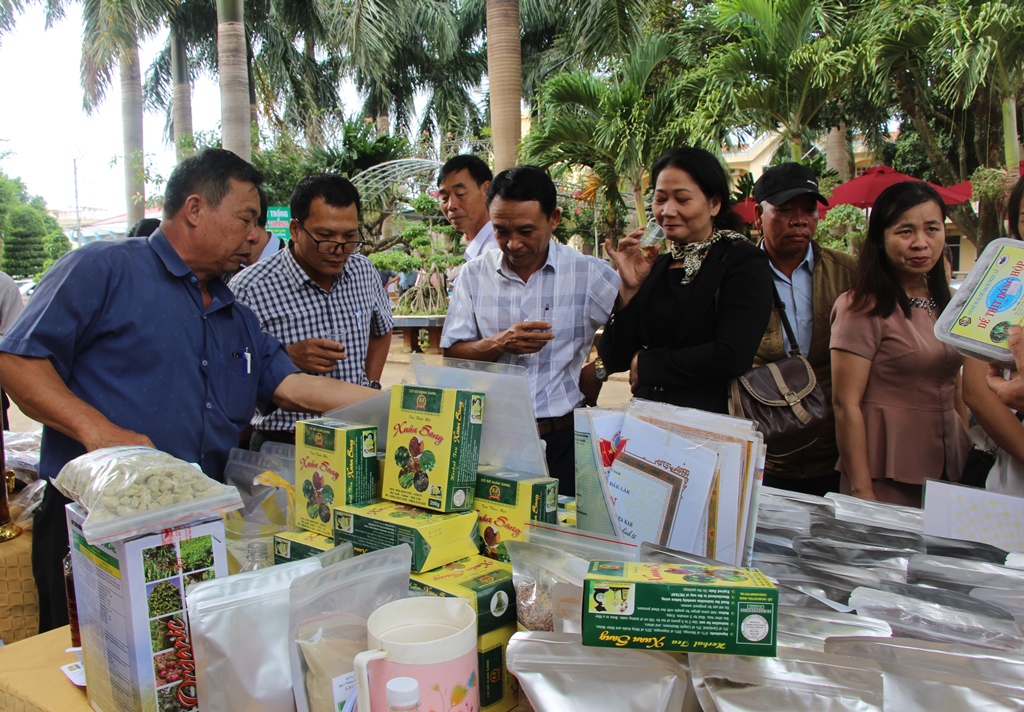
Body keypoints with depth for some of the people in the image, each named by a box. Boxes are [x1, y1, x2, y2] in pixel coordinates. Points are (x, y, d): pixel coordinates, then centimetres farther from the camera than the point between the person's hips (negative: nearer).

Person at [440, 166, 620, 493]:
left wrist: (598, 370, -1)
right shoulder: (474, 274, 4)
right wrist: (499, 343, -14)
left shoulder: (589, 274, -3)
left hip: (562, 440, -1)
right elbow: (451, 353, 2)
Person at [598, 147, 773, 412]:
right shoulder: (653, 266, 11)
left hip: (712, 421, -4)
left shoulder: (744, 262, -1)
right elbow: (614, 360, 6)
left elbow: (732, 357, -14)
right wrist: (629, 289, -6)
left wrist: (646, 364, -3)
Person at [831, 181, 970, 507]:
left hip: (948, 470, 7)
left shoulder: (945, 305, 10)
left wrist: (971, 461, 10)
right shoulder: (863, 307, -13)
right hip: (887, 477, -7)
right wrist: (861, 491, -18)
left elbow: (954, 390, 17)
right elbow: (846, 404, -16)